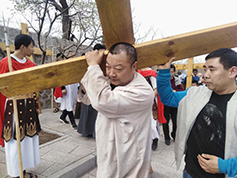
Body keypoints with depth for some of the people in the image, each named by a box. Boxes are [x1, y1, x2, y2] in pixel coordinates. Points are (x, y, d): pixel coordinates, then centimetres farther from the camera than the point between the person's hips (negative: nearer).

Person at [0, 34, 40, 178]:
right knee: (15, 139, 4)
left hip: (29, 106, 6)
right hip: (14, 107, -6)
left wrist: (36, 105, 12)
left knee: (28, 137, 13)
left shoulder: (30, 64, 9)